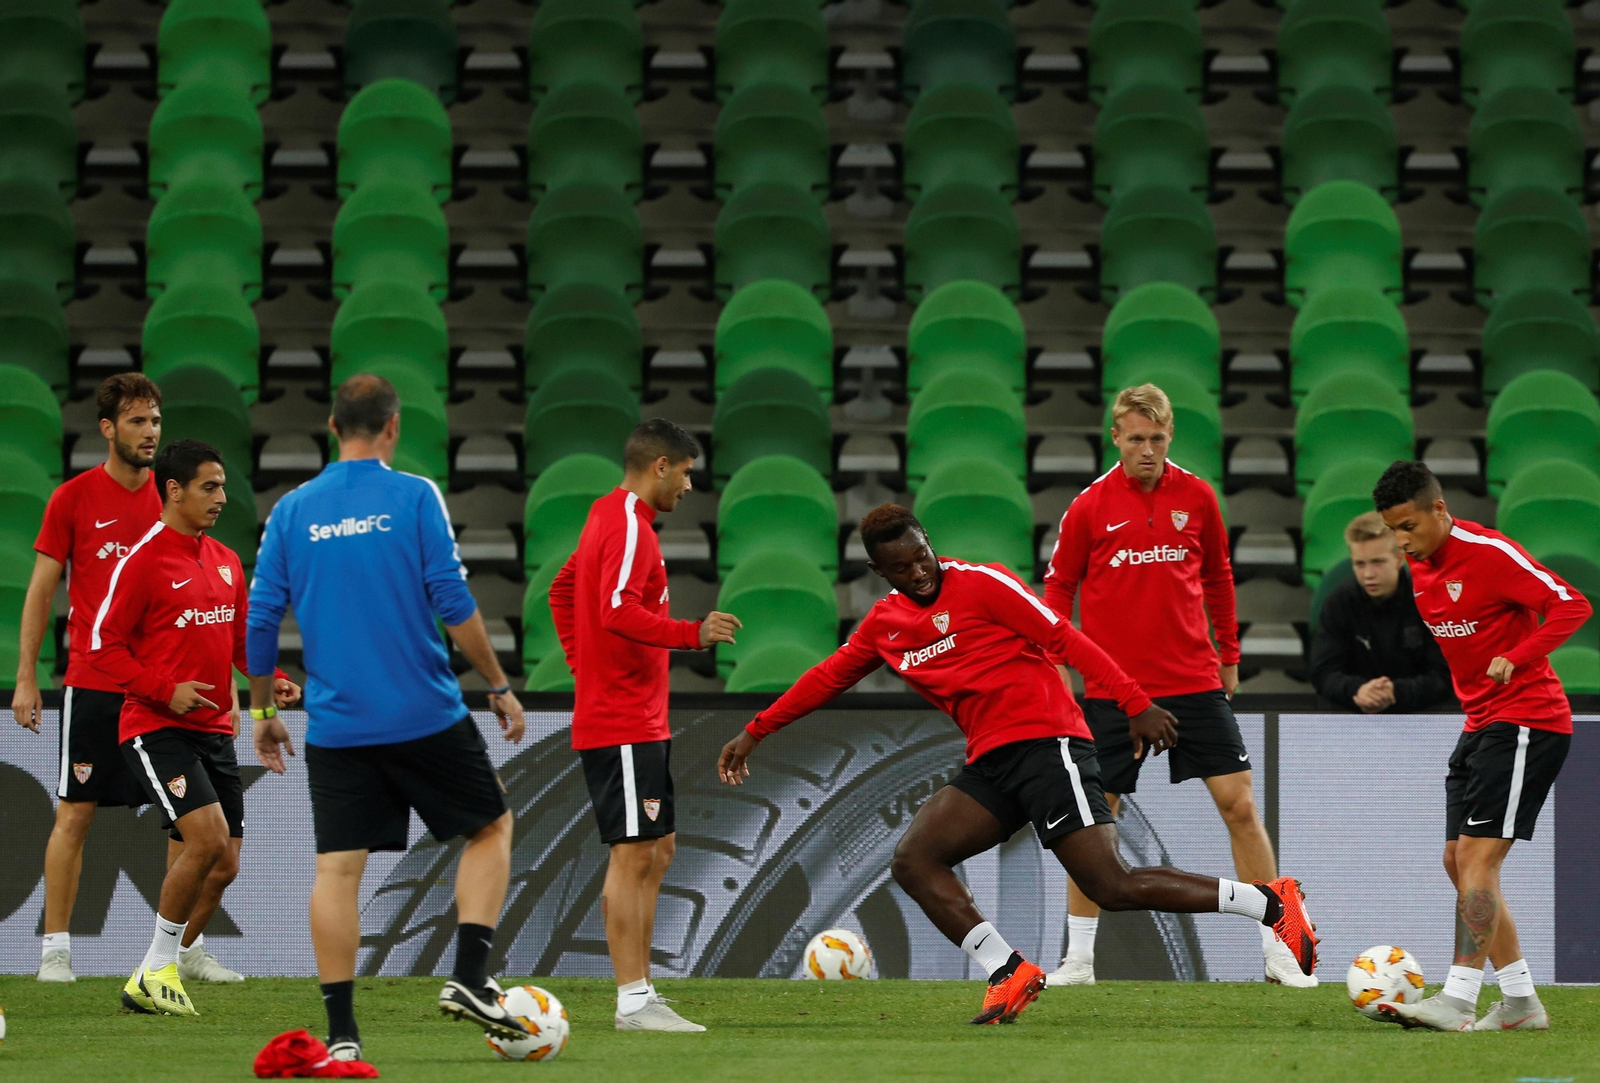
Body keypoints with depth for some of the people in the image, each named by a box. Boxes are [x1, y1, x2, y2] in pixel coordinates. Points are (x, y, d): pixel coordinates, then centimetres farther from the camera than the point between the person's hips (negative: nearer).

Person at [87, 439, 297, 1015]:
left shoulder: (226, 562, 14)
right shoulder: (143, 560, -9)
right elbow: (103, 644, -9)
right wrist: (165, 689, -20)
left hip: (213, 730, 8)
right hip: (156, 728, -8)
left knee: (224, 863, 3)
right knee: (209, 837, -22)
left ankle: (156, 975, 15)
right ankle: (157, 969, -9)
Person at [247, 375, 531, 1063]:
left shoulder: (291, 511, 4)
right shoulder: (414, 497, -5)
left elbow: (260, 621, 4)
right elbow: (454, 605, -9)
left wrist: (263, 712, 16)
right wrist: (500, 688, 0)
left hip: (336, 724, 2)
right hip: (426, 716, -2)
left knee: (337, 870, 3)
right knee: (491, 827, 16)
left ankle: (341, 1031, -2)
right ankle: (470, 980, 3)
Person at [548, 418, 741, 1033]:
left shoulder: (608, 517, 17)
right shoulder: (630, 527, -15)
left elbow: (562, 592, 28)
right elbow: (618, 612, -28)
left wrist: (585, 664, 23)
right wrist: (692, 634, -29)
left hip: (640, 723, 11)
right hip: (624, 724, -11)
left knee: (657, 851, 12)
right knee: (633, 855, -10)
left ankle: (640, 993, 14)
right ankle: (633, 1003, -10)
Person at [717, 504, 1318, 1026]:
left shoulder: (980, 584, -6)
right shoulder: (884, 622, 14)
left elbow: (1065, 639, -11)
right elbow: (828, 677, 27)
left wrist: (1135, 704, -18)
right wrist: (755, 732, 27)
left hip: (1046, 742, -7)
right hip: (991, 764, 7)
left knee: (1112, 887, -18)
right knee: (912, 859, -10)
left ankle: (1272, 903, -7)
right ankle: (1009, 976, -10)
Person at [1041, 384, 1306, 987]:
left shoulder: (1196, 497, 3)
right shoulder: (1090, 507, -2)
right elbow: (1058, 587, 7)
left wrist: (1228, 659, 17)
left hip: (1194, 683, 1)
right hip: (1113, 688, -1)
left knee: (1240, 805, -5)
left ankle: (1278, 953, 1)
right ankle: (1078, 960, 13)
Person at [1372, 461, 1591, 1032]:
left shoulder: (1490, 553, -17)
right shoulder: (1420, 568, 9)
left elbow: (1572, 606, -20)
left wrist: (1516, 658, -27)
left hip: (1527, 721, -10)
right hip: (1480, 723, 10)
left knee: (1477, 855, -15)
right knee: (1459, 863, 7)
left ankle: (1458, 1000, -16)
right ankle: (1521, 1002, 13)